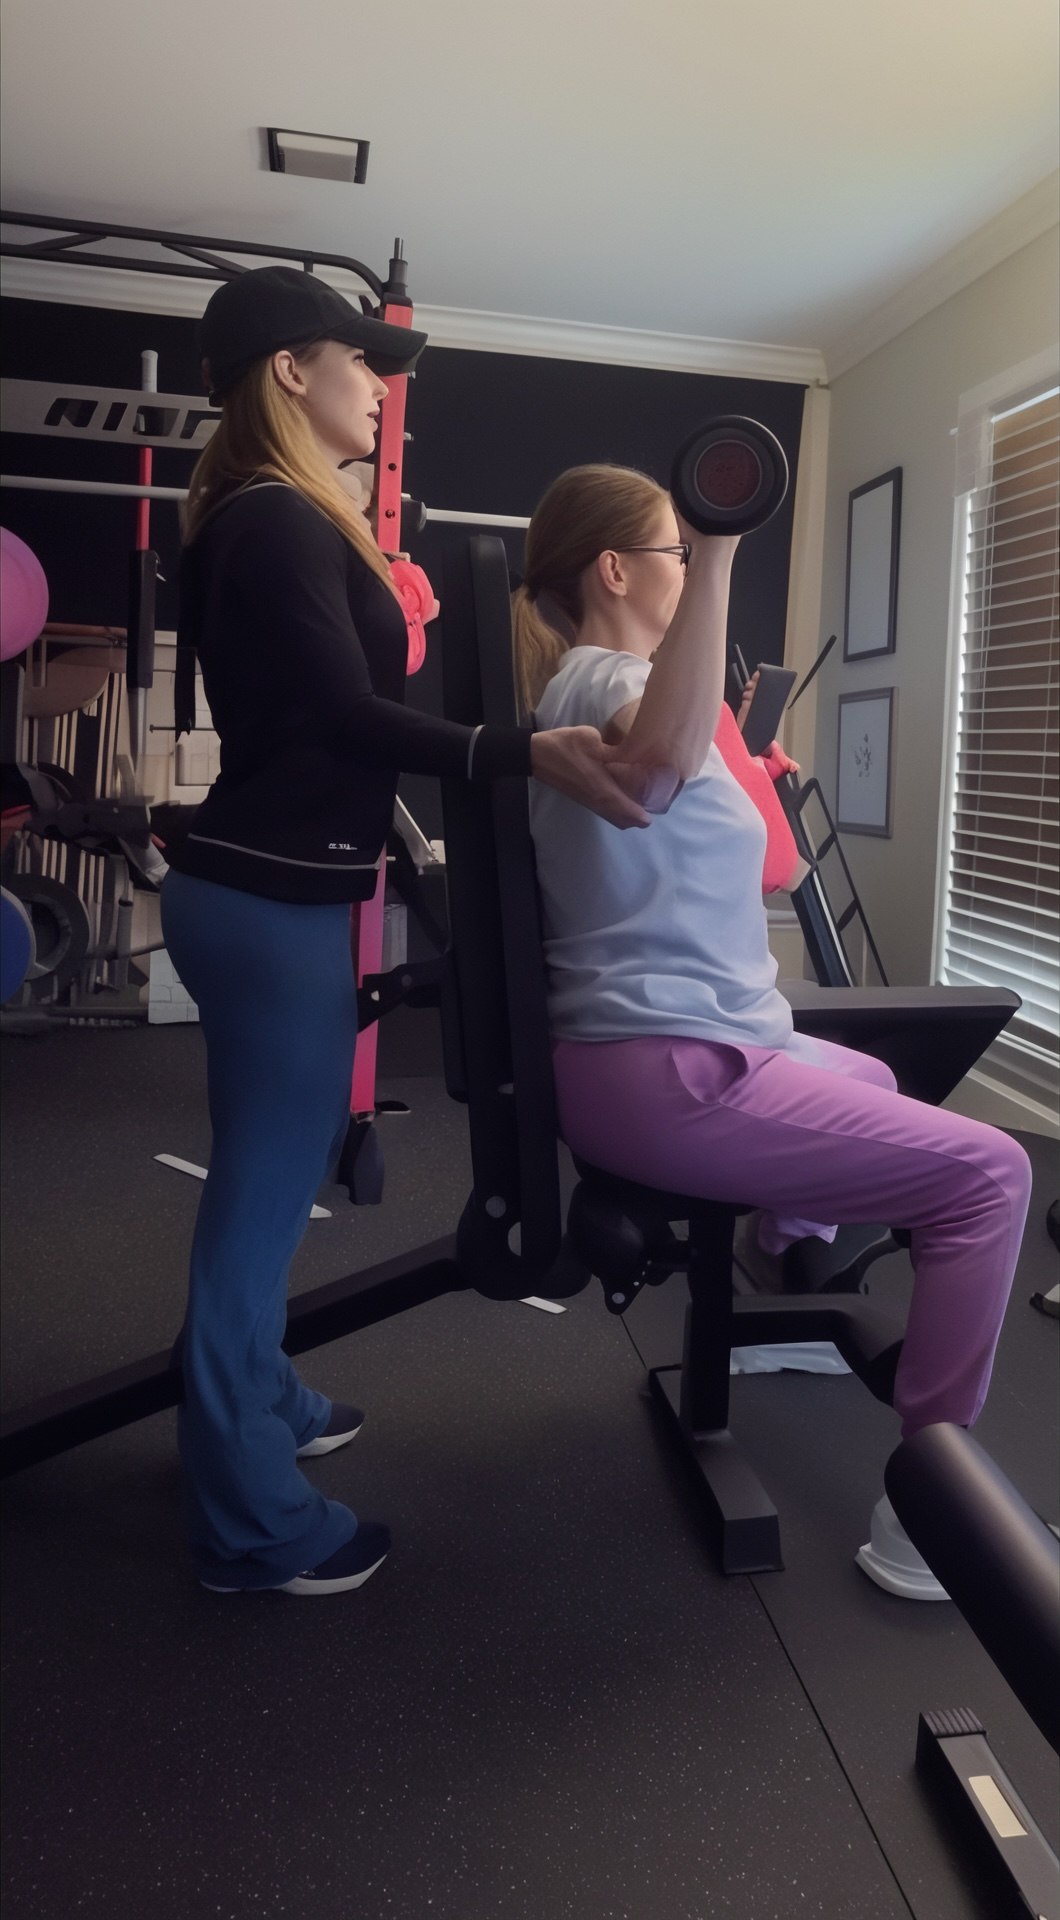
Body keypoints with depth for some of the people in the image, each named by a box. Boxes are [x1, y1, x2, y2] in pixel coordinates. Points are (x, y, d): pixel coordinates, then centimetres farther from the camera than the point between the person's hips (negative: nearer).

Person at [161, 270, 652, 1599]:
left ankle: (254, 1408, 38)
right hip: (273, 902, -10)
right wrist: (525, 755, -32)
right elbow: (350, 716, -23)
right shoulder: (281, 521, -14)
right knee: (263, 1199, -2)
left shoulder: (259, 520, 16)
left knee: (257, 1187, 20)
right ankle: (251, 1524, 12)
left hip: (254, 887, 10)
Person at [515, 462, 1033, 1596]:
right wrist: (717, 556, -45)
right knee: (987, 1174, -10)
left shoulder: (589, 682, 17)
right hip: (664, 1074, -11)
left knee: (868, 1080, 34)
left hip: (659, 1047, 11)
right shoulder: (602, 679, -14)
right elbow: (662, 758, -41)